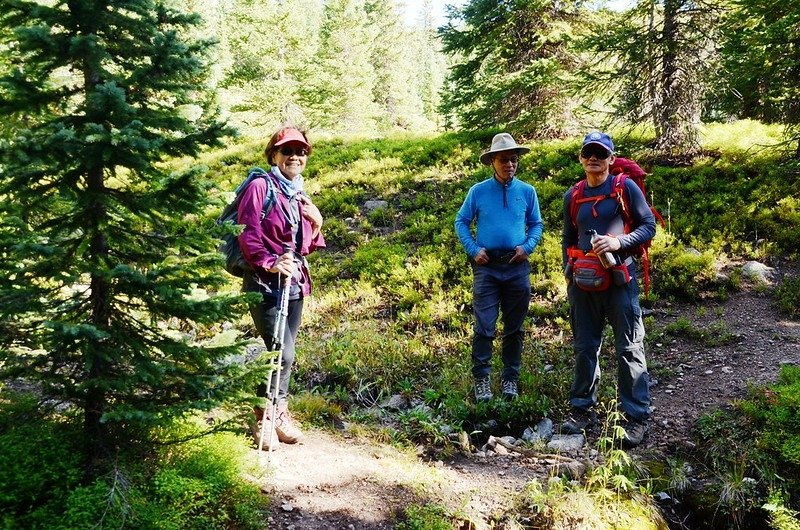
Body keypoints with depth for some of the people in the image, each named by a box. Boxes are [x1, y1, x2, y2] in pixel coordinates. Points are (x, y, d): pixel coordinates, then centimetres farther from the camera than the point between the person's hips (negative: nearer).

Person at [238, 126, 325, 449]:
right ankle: (264, 418, 6)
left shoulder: (300, 196, 16)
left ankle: (278, 413, 26)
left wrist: (317, 224, 2)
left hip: (295, 282, 7)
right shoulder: (260, 187, -7)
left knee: (285, 353, 12)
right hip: (265, 282, -7)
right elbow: (248, 235, -14)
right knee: (282, 353, -11)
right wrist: (270, 263, -26)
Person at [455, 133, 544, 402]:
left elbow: (536, 224, 14)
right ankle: (481, 379, 5)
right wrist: (473, 250, -5)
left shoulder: (527, 192, 6)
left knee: (514, 328, 9)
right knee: (484, 327, -5)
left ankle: (510, 378, 21)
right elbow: (461, 222, 7)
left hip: (517, 268, 2)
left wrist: (527, 247, -3)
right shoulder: (478, 191, 1)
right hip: (486, 266, -2)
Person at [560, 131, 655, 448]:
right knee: (584, 348, 11)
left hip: (619, 280, -4)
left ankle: (635, 417, 5)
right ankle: (583, 410, 22)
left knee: (629, 349, -2)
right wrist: (569, 274, 12)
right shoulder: (573, 195, 12)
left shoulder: (626, 188, 0)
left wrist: (619, 242, -16)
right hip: (583, 283, 4)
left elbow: (649, 226, -1)